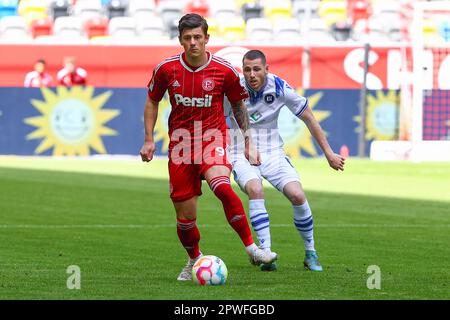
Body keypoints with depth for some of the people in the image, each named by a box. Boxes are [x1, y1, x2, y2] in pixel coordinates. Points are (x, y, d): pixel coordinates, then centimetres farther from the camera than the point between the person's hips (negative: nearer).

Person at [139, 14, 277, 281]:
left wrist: (249, 142, 9)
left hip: (213, 137, -2)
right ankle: (194, 259, 33)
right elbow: (152, 101, 13)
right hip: (180, 142, 2)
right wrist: (149, 140, 6)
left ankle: (252, 248, -24)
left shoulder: (224, 71, -7)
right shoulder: (166, 69, -4)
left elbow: (238, 105, 10)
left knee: (222, 186, -33)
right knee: (185, 216, 2)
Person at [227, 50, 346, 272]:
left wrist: (328, 153, 4)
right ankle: (266, 254, -30)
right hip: (242, 155, -1)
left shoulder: (280, 88, -10)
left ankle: (310, 254, 3)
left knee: (298, 196, -18)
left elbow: (308, 119, 2)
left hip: (273, 153, 1)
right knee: (255, 190, -32)